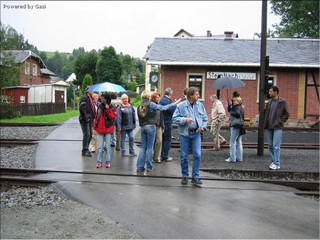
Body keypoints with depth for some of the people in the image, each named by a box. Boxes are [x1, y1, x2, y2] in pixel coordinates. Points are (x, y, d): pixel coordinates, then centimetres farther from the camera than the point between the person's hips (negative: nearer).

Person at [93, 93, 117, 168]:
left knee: (108, 146, 1)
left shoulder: (112, 108, -2)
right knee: (100, 146, 3)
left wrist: (108, 109, -20)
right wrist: (95, 127, 10)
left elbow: (113, 117, -16)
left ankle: (108, 161, 8)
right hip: (100, 129, 3)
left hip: (108, 129, -3)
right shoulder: (100, 107, 11)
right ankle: (99, 161, 7)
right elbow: (96, 116, 16)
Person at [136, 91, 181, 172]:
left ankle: (140, 166, 8)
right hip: (150, 126, -5)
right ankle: (149, 167, 7)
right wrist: (174, 103, -7)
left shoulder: (139, 106, 7)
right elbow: (163, 108, -13)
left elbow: (139, 118, 10)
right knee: (149, 147, 1)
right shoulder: (150, 104, -10)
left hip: (143, 127, 5)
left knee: (143, 147, 10)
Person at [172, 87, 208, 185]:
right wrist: (185, 120, -17)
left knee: (197, 155, -5)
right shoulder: (181, 106, -5)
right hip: (184, 134, -2)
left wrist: (203, 127, -4)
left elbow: (205, 118, 12)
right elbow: (174, 118, -5)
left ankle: (195, 177, 6)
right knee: (184, 156, 5)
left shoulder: (200, 105, 5)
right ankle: (185, 176, 21)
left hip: (196, 134, 2)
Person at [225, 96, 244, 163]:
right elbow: (230, 110, 20)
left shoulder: (238, 107, -13)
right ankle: (239, 158, 19)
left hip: (235, 127, -10)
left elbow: (237, 113, -34)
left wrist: (231, 113, -17)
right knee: (239, 142, 13)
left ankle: (232, 158, -3)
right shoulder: (240, 108, 17)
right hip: (240, 127, 10)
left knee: (232, 142, -5)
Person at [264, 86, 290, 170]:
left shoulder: (282, 102, -5)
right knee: (270, 145, 9)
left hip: (277, 127, -7)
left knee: (276, 146, -8)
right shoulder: (269, 102, 14)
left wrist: (280, 122, -11)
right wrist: (265, 124, 9)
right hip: (269, 127, 7)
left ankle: (277, 164, -4)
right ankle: (273, 161, 19)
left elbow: (287, 114, -5)